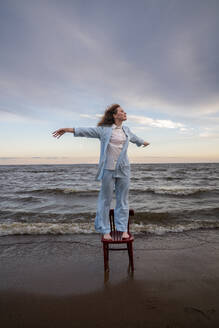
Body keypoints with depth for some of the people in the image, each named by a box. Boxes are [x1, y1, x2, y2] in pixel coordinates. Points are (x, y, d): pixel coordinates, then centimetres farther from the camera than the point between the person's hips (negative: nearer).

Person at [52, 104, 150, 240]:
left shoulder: (126, 129, 16)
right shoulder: (104, 129, 0)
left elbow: (134, 138, 35)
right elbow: (88, 131, -6)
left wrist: (144, 142, 52)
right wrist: (68, 129, -16)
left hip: (123, 169, 5)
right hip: (108, 169, -4)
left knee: (123, 199, 8)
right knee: (106, 200, 3)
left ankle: (123, 229, 21)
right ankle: (105, 230, 17)